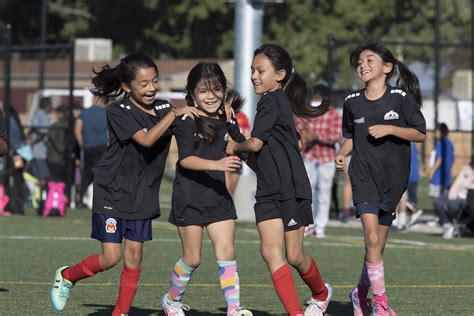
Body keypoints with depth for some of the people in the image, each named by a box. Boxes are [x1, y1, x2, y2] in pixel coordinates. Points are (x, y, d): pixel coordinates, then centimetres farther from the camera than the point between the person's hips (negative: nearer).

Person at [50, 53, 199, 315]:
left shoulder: (163, 109, 3)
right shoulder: (118, 112, -15)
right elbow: (146, 139, -27)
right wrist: (174, 114, -29)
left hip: (142, 195, 5)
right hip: (112, 192, -5)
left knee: (134, 256, 1)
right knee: (111, 257, -6)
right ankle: (66, 276, 19)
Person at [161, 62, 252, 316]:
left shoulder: (227, 121, 7)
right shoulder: (187, 122, -11)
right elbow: (186, 159, -23)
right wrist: (217, 164, -37)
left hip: (219, 198, 4)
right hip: (189, 197, -4)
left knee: (226, 252, -7)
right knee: (192, 258, 4)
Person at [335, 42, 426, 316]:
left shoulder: (400, 98, -3)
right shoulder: (352, 103, 5)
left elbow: (420, 134, -3)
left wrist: (390, 129, -16)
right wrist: (342, 154, -1)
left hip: (393, 179, 0)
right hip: (364, 176, 0)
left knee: (379, 242, 9)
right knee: (372, 237, -17)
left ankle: (361, 293, 32)